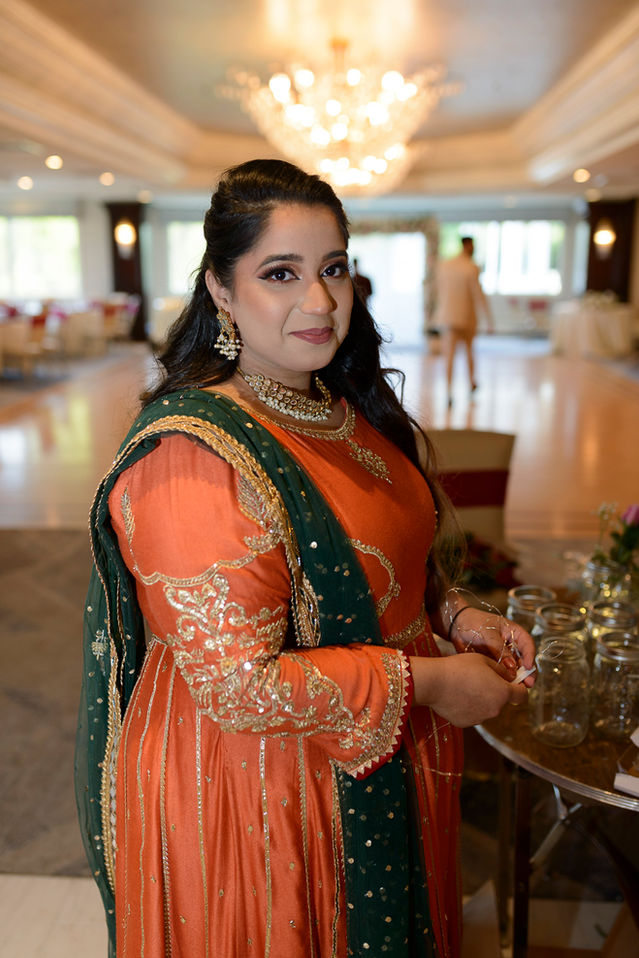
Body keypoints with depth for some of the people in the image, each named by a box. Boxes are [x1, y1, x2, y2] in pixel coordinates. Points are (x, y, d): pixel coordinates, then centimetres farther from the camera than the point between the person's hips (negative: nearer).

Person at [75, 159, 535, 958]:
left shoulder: (348, 410, 1)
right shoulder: (192, 457, -27)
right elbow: (238, 683, -28)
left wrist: (452, 613, -4)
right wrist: (424, 681, -22)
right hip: (259, 795, -8)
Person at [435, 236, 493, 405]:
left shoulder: (444, 265, 1)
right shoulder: (472, 268, -13)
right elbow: (479, 295, -12)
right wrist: (489, 318, -5)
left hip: (447, 316, 2)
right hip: (467, 317, -2)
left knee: (450, 356, -1)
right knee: (469, 350, 21)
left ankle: (449, 393, -13)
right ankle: (471, 383, 38)